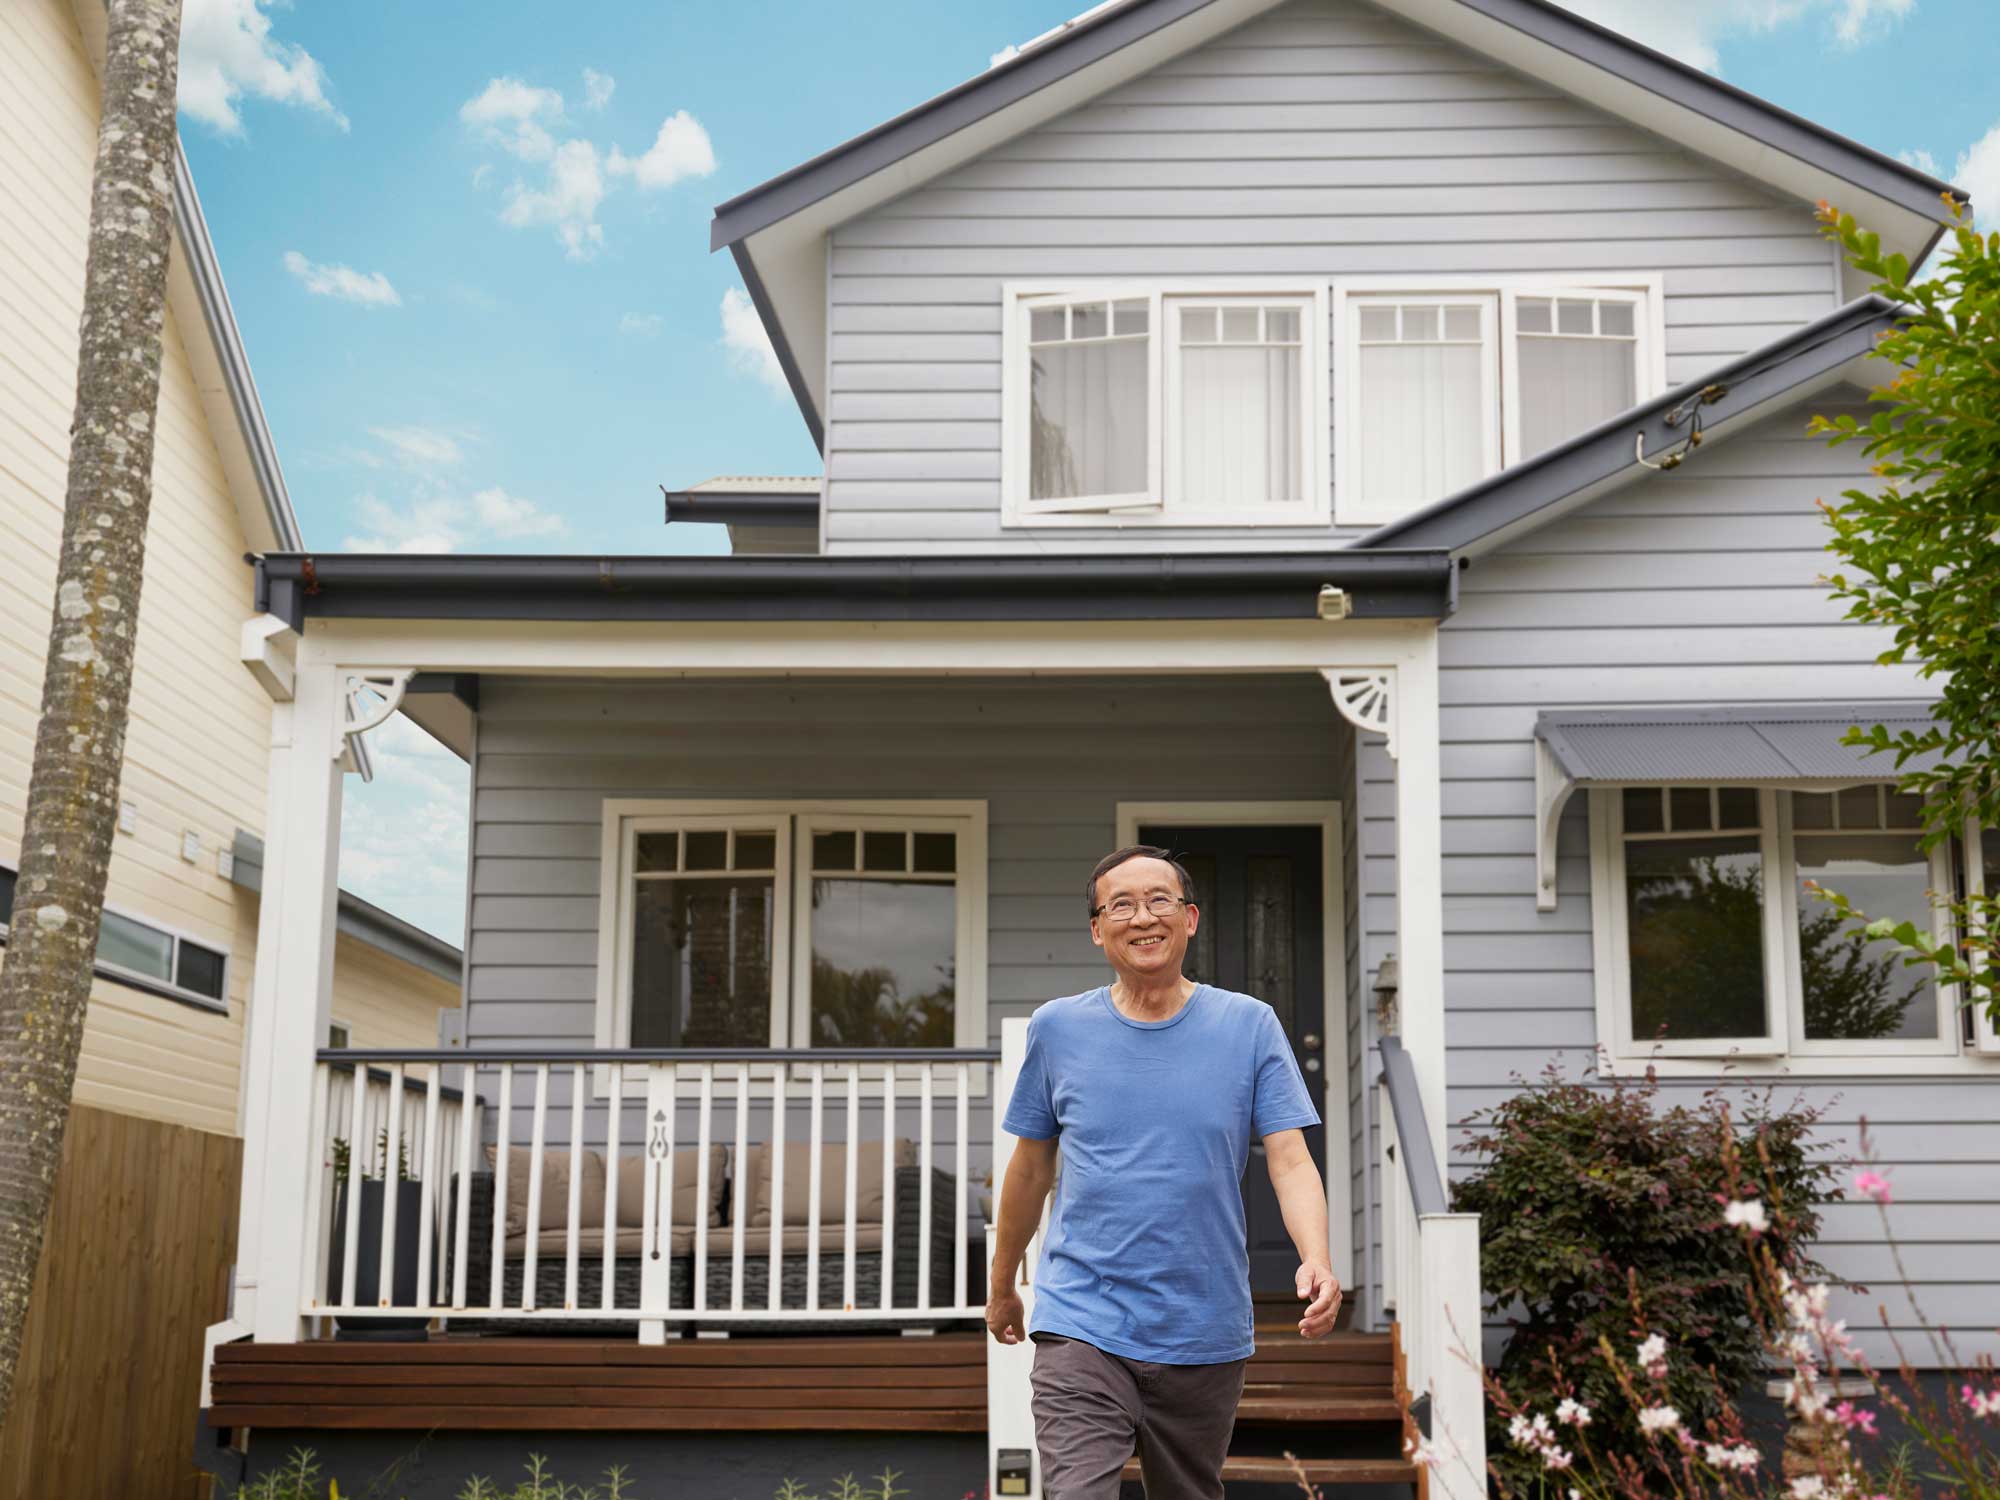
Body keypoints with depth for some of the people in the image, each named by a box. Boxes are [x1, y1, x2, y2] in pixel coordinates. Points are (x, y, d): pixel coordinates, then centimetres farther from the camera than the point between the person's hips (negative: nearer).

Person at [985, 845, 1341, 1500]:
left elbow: (1290, 1161, -6)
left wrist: (1316, 1261, -24)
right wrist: (1002, 1287, 19)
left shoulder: (1250, 1026, 0)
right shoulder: (1057, 1028, 2)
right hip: (1081, 1328, -1)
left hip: (1207, 1335, 1)